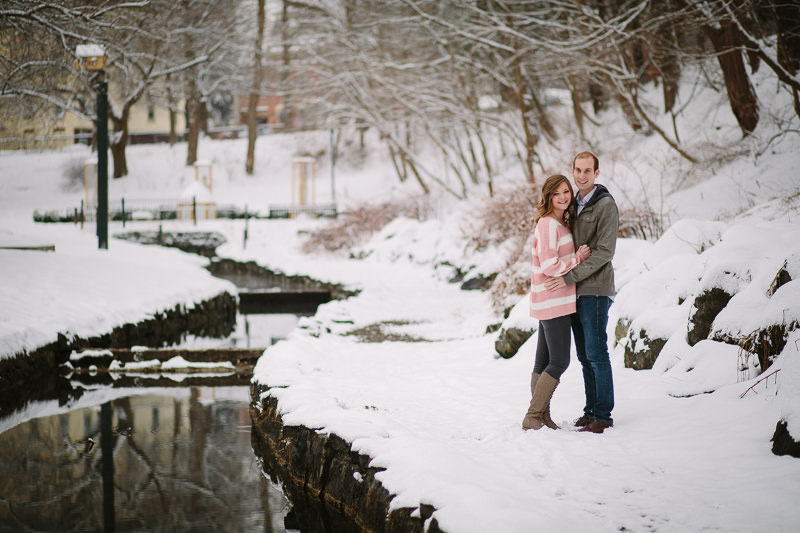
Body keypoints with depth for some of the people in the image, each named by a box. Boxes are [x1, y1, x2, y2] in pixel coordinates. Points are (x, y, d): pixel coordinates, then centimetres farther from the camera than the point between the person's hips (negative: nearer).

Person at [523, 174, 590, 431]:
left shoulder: (560, 223, 15)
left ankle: (542, 416, 15)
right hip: (552, 301, -10)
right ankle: (532, 417, -5)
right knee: (559, 361, -8)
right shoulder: (548, 224, -15)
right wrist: (578, 259, -10)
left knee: (544, 362, 11)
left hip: (554, 301, 10)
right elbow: (549, 265, -21)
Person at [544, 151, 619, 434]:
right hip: (576, 291, 8)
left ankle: (603, 415, -3)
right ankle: (591, 410, 17)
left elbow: (604, 252, -16)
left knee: (597, 354, -7)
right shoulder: (575, 204, 16)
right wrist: (565, 279, 10)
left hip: (595, 290, -8)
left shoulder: (606, 205, -9)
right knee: (585, 356, 11)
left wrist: (570, 277, -19)